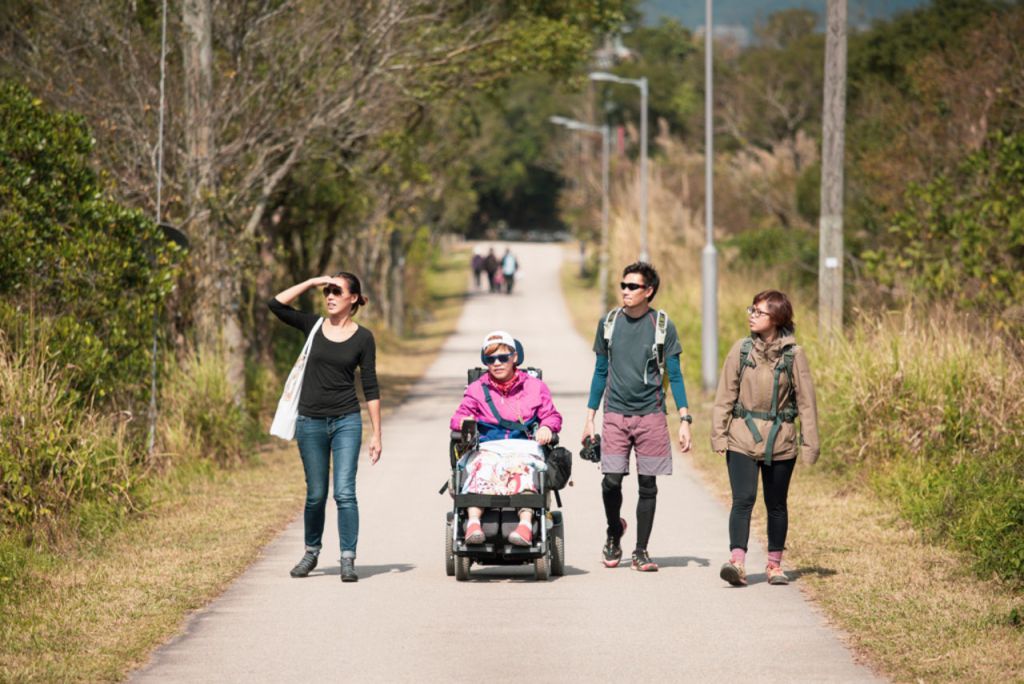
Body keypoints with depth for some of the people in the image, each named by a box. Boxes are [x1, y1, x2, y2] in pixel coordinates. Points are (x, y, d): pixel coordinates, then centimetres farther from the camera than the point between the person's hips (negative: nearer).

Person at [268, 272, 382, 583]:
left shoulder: (362, 337, 0)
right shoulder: (313, 326, 5)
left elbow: (370, 388, 1)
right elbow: (276, 304, -5)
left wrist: (376, 434, -2)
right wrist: (312, 282, -6)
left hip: (346, 421, -2)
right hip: (311, 421, 2)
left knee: (344, 492, -9)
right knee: (316, 495, 9)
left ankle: (348, 559, -6)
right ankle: (311, 552, 26)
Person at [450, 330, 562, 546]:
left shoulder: (534, 386, 19)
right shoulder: (477, 389, 21)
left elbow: (552, 416, 14)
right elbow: (459, 416, 13)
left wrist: (546, 427, -10)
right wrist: (464, 421, -12)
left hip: (523, 447, -1)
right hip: (488, 447, 1)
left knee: (523, 470, -38)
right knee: (482, 470, -36)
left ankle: (526, 523, -54)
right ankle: (473, 522, -52)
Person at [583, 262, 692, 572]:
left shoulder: (662, 325, 0)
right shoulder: (609, 322, 6)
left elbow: (675, 375, 3)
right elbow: (600, 372, 14)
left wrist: (685, 420, -4)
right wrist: (590, 418, 11)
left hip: (651, 415, -1)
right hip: (615, 414, 1)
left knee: (647, 485, 2)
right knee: (611, 481, -8)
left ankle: (641, 552, 11)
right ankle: (614, 533, 20)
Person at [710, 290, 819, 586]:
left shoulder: (794, 355, -1)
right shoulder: (741, 349, 2)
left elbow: (806, 401, 2)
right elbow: (725, 394, 4)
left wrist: (810, 443, 0)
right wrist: (719, 434, -2)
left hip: (780, 440, 0)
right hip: (743, 437, 0)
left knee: (776, 504, 10)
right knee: (743, 499, -13)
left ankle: (775, 564, 23)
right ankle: (737, 561, -22)